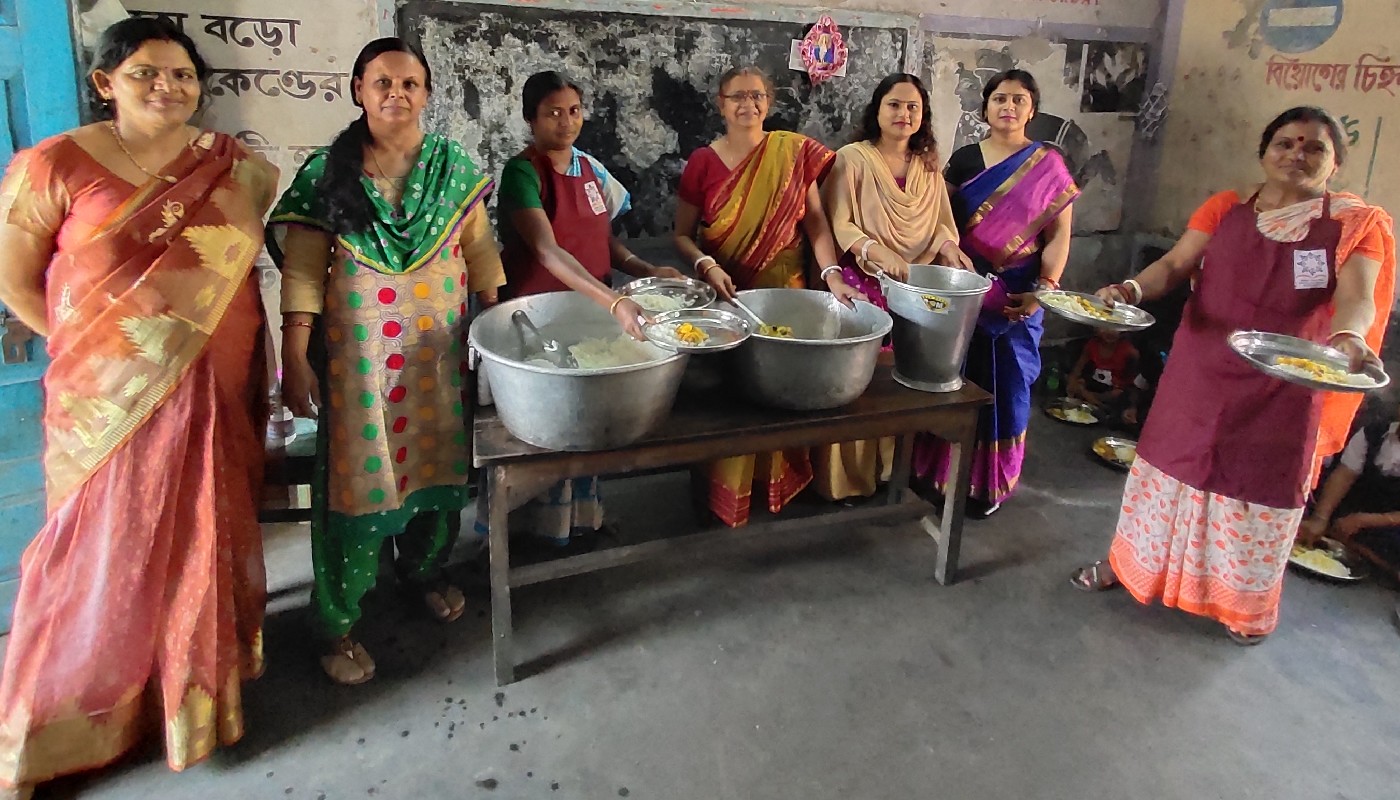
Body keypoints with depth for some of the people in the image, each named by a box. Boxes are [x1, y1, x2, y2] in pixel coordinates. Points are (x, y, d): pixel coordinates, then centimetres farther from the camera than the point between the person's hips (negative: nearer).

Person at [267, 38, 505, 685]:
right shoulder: (327, 171, -4)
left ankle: (425, 570, 39)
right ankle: (338, 621, 17)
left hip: (438, 347, 3)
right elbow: (302, 269, -6)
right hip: (358, 352, -2)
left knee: (437, 459, 13)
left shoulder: (453, 165, 2)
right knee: (357, 473, 2)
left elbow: (480, 250, 7)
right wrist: (295, 358, -10)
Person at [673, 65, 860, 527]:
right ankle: (722, 491, 19)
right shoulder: (703, 162, -3)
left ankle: (778, 479, 28)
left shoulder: (794, 152, -1)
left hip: (784, 290, 1)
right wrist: (706, 265, -19)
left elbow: (815, 220, 1)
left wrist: (832, 274, -12)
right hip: (726, 293, -1)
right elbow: (681, 234, 1)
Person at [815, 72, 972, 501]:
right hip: (864, 282, -5)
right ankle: (846, 473, -1)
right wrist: (877, 252, -24)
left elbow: (941, 224, 14)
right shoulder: (852, 158, -2)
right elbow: (837, 224, -9)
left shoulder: (929, 165, 15)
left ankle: (897, 463, 10)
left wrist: (948, 246, -9)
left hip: (916, 286, 5)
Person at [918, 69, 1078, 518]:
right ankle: (942, 469, 22)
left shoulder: (1048, 165, 1)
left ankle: (991, 480, 20)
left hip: (1017, 296, -1)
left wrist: (1042, 290, -15)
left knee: (1004, 384, 5)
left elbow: (1058, 235, -2)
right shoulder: (963, 159, 6)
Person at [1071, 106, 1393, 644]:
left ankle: (1247, 604, 35)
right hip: (1197, 377, 2)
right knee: (1170, 469, 14)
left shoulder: (1358, 223, -5)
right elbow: (1175, 264, -8)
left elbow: (1356, 297, -17)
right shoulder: (1225, 208, 1)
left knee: (1258, 491, 12)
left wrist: (1347, 337, -40)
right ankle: (1130, 563, 35)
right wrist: (1133, 288, -30)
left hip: (1279, 392, -1)